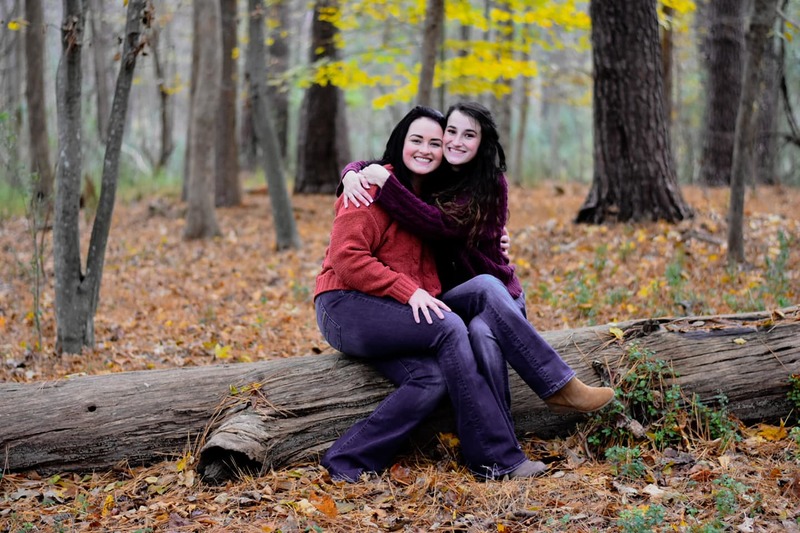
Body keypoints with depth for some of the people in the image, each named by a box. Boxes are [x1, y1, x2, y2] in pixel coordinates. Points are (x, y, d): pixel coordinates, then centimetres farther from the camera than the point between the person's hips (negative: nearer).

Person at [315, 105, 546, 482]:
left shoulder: (429, 197, 18)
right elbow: (346, 257, -17)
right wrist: (408, 290, -22)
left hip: (388, 314, 8)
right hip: (346, 308, -8)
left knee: (433, 380, -22)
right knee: (450, 328, -25)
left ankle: (347, 464, -16)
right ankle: (496, 457, -22)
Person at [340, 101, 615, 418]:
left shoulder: (491, 185, -8)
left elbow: (440, 224, -22)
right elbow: (365, 166, 12)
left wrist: (384, 181, -24)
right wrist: (352, 176, -14)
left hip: (498, 295, -2)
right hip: (443, 297, 2)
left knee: (482, 330, -39)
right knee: (485, 286, -34)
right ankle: (560, 386, -32)